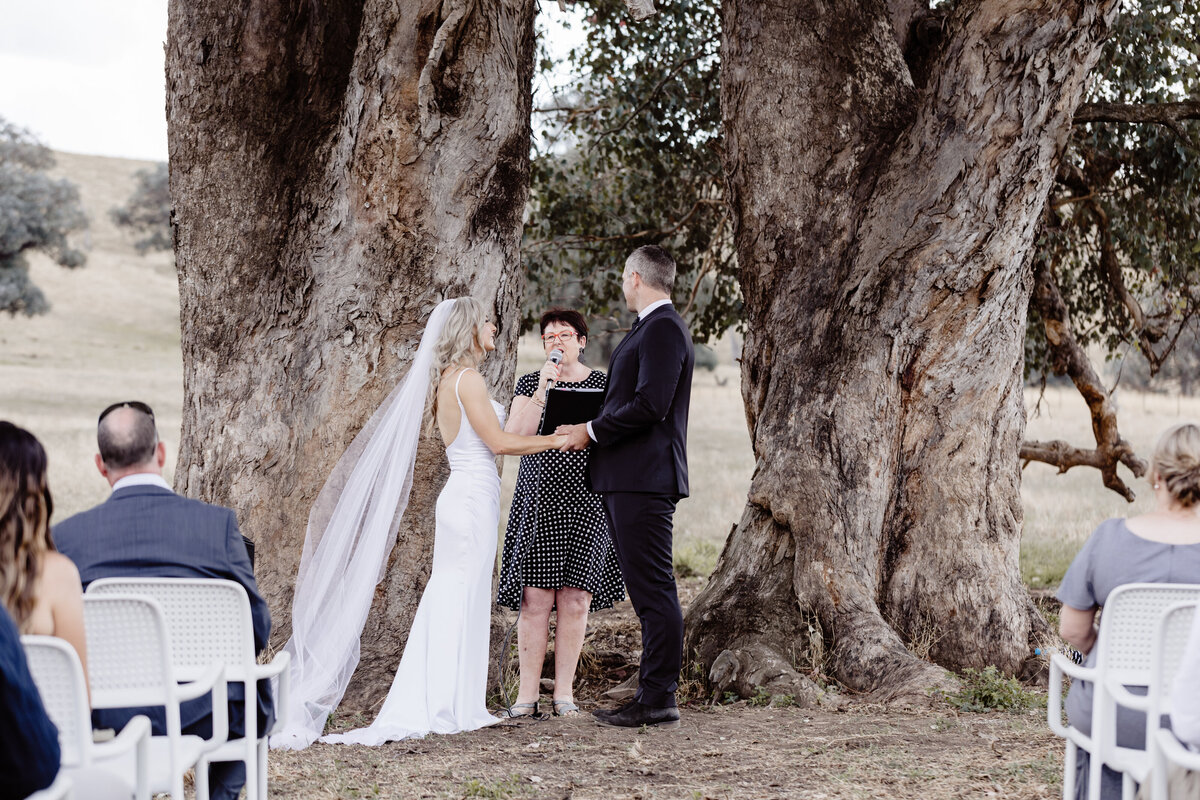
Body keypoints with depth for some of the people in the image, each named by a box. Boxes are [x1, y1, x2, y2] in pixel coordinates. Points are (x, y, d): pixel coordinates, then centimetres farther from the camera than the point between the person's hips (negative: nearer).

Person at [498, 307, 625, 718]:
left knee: (575, 597, -2)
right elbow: (514, 437, -4)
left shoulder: (603, 384, 9)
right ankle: (528, 692, -1)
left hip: (587, 500, 1)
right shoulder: (529, 383, 8)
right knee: (536, 596, -6)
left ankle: (564, 691, 5)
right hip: (538, 498, 0)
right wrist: (542, 391, -11)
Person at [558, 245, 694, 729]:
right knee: (648, 593, 11)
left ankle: (659, 702, -6)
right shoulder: (651, 328, 21)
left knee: (654, 591, -8)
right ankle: (653, 695, 15)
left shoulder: (662, 329, -12)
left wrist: (593, 431, -12)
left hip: (643, 481, -11)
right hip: (629, 481, 11)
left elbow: (650, 405, -21)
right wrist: (594, 431, 15)